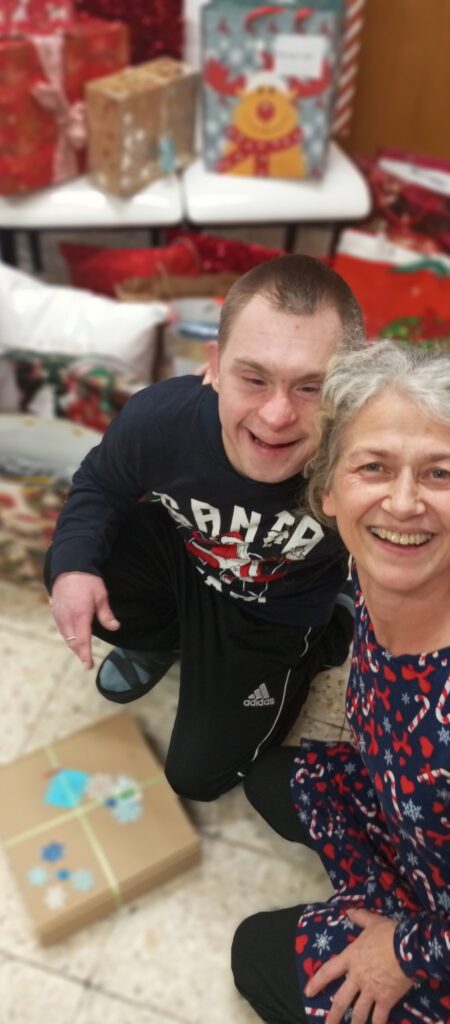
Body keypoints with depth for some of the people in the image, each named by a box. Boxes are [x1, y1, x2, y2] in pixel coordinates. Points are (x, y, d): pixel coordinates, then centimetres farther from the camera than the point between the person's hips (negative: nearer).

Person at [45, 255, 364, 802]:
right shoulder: (158, 417, -33)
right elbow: (100, 483, -10)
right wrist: (73, 563, -24)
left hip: (277, 611, -2)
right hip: (182, 554, 3)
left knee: (199, 774, 6)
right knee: (74, 582, -19)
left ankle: (324, 636, 23)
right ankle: (166, 639, 15)